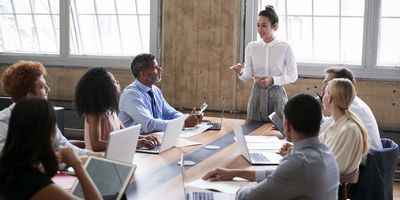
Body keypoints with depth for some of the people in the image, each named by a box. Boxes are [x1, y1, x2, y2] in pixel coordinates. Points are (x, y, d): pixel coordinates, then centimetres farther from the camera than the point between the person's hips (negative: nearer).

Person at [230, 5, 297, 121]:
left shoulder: (285, 47, -5)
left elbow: (292, 76, -3)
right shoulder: (251, 47, 2)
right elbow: (248, 76, 1)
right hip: (257, 94, 2)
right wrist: (240, 73, -21)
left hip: (277, 94, -2)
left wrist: (272, 80, -17)